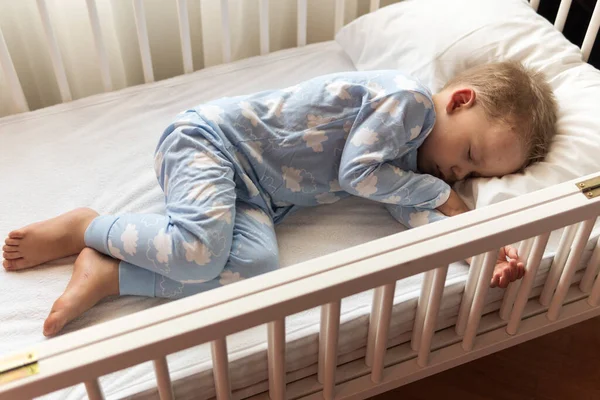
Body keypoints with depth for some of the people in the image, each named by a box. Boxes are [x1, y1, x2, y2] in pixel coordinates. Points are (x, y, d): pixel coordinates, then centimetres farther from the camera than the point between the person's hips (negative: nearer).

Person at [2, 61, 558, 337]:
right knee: (199, 249, -31)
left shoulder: (408, 153, 14)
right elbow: (356, 170, -20)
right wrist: (439, 193, -9)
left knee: (256, 263, -20)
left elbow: (412, 213, 0)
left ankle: (108, 275, -12)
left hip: (252, 194, 8)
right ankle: (84, 228, -4)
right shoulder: (407, 97, -13)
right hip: (210, 137, -8)